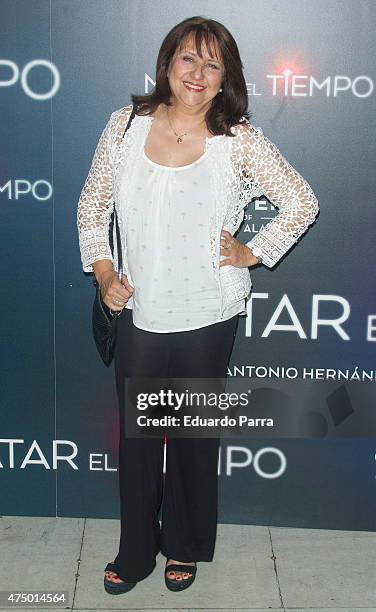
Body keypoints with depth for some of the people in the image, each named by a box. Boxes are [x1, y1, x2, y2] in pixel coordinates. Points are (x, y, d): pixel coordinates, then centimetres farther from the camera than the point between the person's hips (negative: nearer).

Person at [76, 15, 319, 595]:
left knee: (196, 436, 14)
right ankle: (135, 552, 34)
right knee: (136, 436, 13)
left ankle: (186, 547, 37)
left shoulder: (239, 139, -8)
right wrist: (103, 273, -1)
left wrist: (252, 253, -4)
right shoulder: (126, 125, -2)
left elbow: (302, 202, 0)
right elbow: (92, 206, 7)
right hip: (138, 311, 2)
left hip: (207, 317, -2)